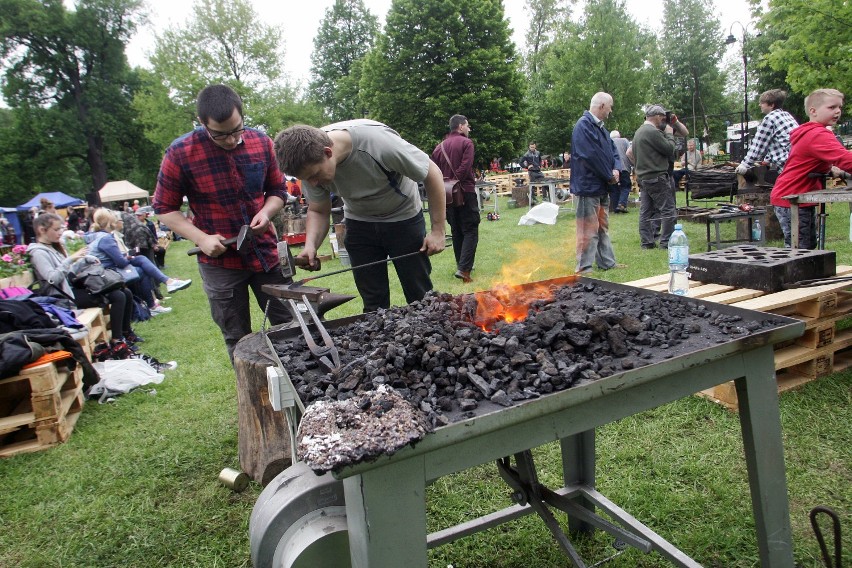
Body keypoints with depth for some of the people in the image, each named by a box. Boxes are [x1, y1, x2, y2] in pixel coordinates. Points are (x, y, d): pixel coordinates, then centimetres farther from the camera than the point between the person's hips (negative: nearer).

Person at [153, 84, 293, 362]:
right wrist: (201, 238, -16)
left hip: (266, 253, 3)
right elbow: (164, 208, -2)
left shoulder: (261, 143, -3)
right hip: (220, 261, -2)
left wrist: (266, 212, -12)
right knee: (238, 340, 9)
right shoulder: (180, 153, -12)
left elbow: (278, 190, 10)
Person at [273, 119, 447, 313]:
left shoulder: (380, 143, -35)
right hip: (359, 222, 3)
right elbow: (318, 211, -4)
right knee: (373, 304, 3)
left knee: (421, 297, 0)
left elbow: (432, 173, -21)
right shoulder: (310, 161, -20)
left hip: (404, 217, -3)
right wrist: (310, 245, -24)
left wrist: (438, 230, -19)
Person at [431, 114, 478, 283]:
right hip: (465, 191, -6)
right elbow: (465, 167, -17)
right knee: (470, 231, -4)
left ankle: (461, 264, 22)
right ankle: (464, 268, -16)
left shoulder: (439, 147, 13)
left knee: (456, 231, 16)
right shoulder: (466, 143, -4)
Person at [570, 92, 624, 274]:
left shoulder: (600, 126, 16)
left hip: (601, 186, 10)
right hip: (589, 186, -10)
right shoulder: (584, 125, -16)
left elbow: (612, 149, 16)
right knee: (588, 229, -7)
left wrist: (616, 169, -5)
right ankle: (584, 268, -1)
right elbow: (593, 156, -22)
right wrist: (610, 176, -11)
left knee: (603, 227, 17)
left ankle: (607, 262, 26)